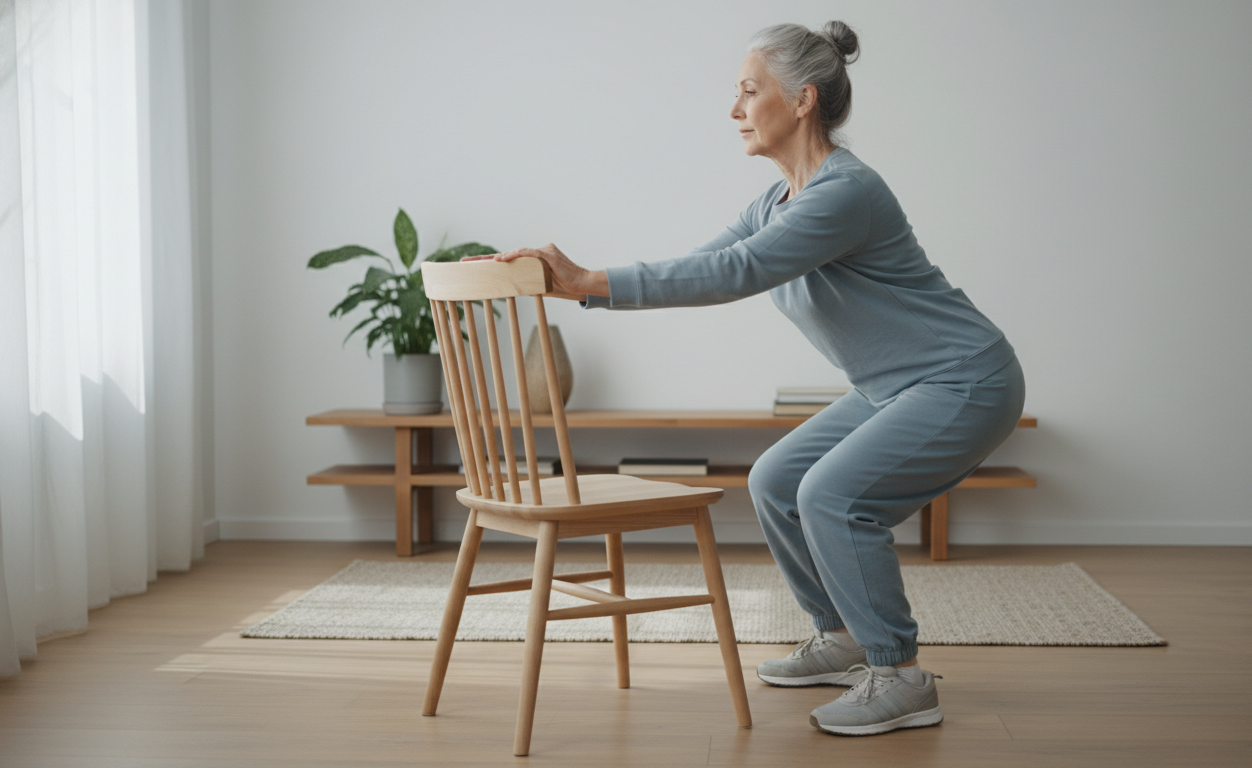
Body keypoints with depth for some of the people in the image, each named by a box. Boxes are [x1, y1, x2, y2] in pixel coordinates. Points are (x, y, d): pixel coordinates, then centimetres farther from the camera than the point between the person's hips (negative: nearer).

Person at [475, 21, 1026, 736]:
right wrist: (582, 280, -3)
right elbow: (698, 267, 6)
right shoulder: (779, 201, 6)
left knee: (834, 495, -24)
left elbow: (735, 273, -33)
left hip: (964, 383, -10)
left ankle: (902, 678, -9)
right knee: (775, 482, 7)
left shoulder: (847, 190, -24)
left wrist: (593, 283, -35)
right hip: (895, 389, 10)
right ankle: (843, 639, 20)